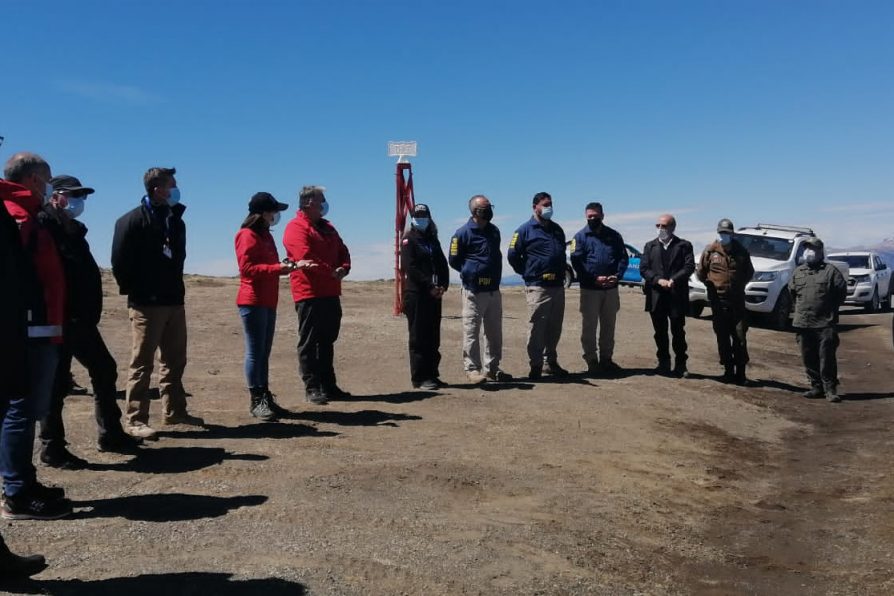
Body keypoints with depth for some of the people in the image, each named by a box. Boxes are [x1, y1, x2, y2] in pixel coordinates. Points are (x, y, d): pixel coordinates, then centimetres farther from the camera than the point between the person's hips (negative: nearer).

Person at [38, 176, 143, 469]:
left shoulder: (70, 229, 19)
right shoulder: (47, 225, -10)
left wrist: (90, 312, 12)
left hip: (80, 319, 10)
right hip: (61, 320, -10)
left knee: (104, 369, 15)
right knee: (57, 383, -2)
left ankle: (110, 435, 25)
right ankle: (52, 449, 10)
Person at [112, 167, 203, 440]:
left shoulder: (175, 220, 13)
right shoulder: (133, 220, -9)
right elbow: (120, 262, -11)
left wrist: (176, 287, 13)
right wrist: (134, 292, -9)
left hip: (174, 301, 7)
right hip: (146, 304, -7)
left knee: (175, 359, 12)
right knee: (142, 363, -3)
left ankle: (174, 411, 23)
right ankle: (135, 419, 4)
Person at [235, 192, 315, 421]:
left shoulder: (265, 235, 20)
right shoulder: (247, 235, -7)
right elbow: (247, 268, -17)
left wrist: (293, 265, 13)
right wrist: (279, 268, -22)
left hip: (268, 301, 9)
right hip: (253, 301, -9)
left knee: (264, 352, 11)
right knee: (255, 351, -5)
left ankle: (265, 398, 16)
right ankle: (256, 401, 0)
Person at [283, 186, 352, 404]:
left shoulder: (327, 227, 19)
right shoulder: (296, 227, -8)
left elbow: (342, 251, 18)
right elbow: (305, 257, -21)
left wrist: (344, 268, -4)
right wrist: (332, 272, -18)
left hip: (330, 293, 9)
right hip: (309, 293, -9)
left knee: (328, 340, 13)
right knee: (309, 342, -3)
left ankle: (328, 385, 22)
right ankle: (312, 388, 2)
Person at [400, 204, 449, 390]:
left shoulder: (433, 240, 19)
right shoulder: (409, 240, -1)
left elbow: (442, 264, 14)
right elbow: (411, 268, -12)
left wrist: (443, 286, -3)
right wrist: (430, 286, -16)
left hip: (433, 295, 7)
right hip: (416, 294, -6)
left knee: (433, 338, 8)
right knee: (418, 338, -4)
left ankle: (432, 375, 15)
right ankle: (419, 378, -1)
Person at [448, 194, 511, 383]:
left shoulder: (494, 231, 11)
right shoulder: (463, 233, -8)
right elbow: (454, 261, -4)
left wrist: (495, 276, 11)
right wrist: (470, 273, -1)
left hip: (494, 290, 7)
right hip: (474, 291, -7)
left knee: (494, 332, 11)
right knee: (471, 332, -3)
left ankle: (492, 368, 21)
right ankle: (472, 369, 4)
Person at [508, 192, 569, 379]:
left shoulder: (557, 229, 16)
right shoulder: (525, 230, -2)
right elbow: (513, 256, -1)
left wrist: (561, 273, 17)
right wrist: (528, 273, 1)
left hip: (558, 286, 6)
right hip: (537, 287, -6)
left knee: (555, 327, 10)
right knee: (537, 327, -5)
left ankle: (550, 362, 21)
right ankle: (536, 365, 2)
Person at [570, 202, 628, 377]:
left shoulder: (613, 236, 10)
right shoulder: (580, 236, -1)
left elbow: (623, 257, 7)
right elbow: (576, 262, -9)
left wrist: (617, 276, -11)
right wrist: (594, 279, -18)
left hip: (611, 289, 4)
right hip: (589, 289, -4)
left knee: (608, 326, 12)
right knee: (589, 327, 1)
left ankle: (606, 359, 24)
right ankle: (592, 361, 9)